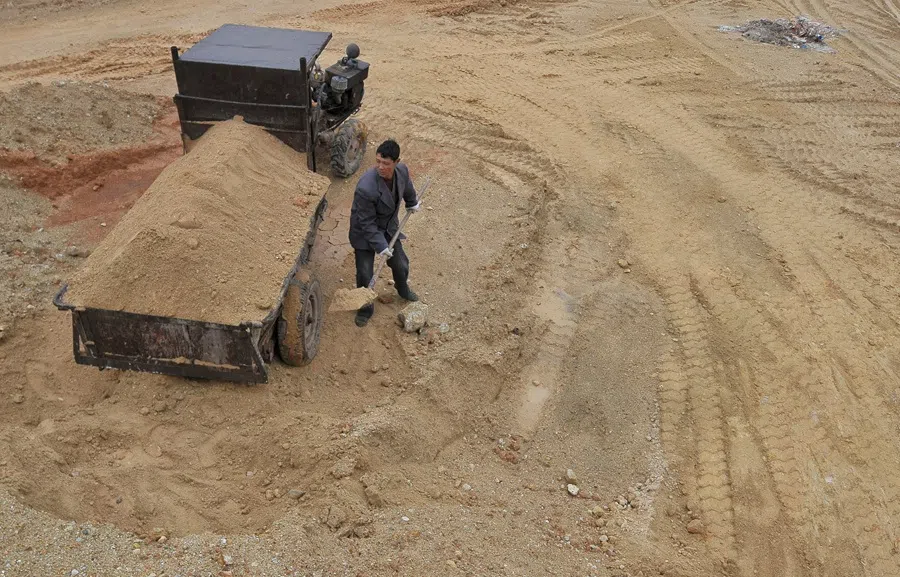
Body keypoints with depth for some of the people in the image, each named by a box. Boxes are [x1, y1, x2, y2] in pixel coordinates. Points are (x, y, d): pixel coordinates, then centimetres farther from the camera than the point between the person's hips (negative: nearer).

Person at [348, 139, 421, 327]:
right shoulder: (365, 188, -39)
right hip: (364, 232, -6)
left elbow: (407, 187, 8)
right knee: (365, 274, 1)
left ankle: (403, 289, 55)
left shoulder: (402, 170, -20)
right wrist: (380, 245, -27)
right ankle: (366, 307, 29)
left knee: (400, 264, 21)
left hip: (389, 227, 6)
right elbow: (366, 222, -27)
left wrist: (412, 202, 26)